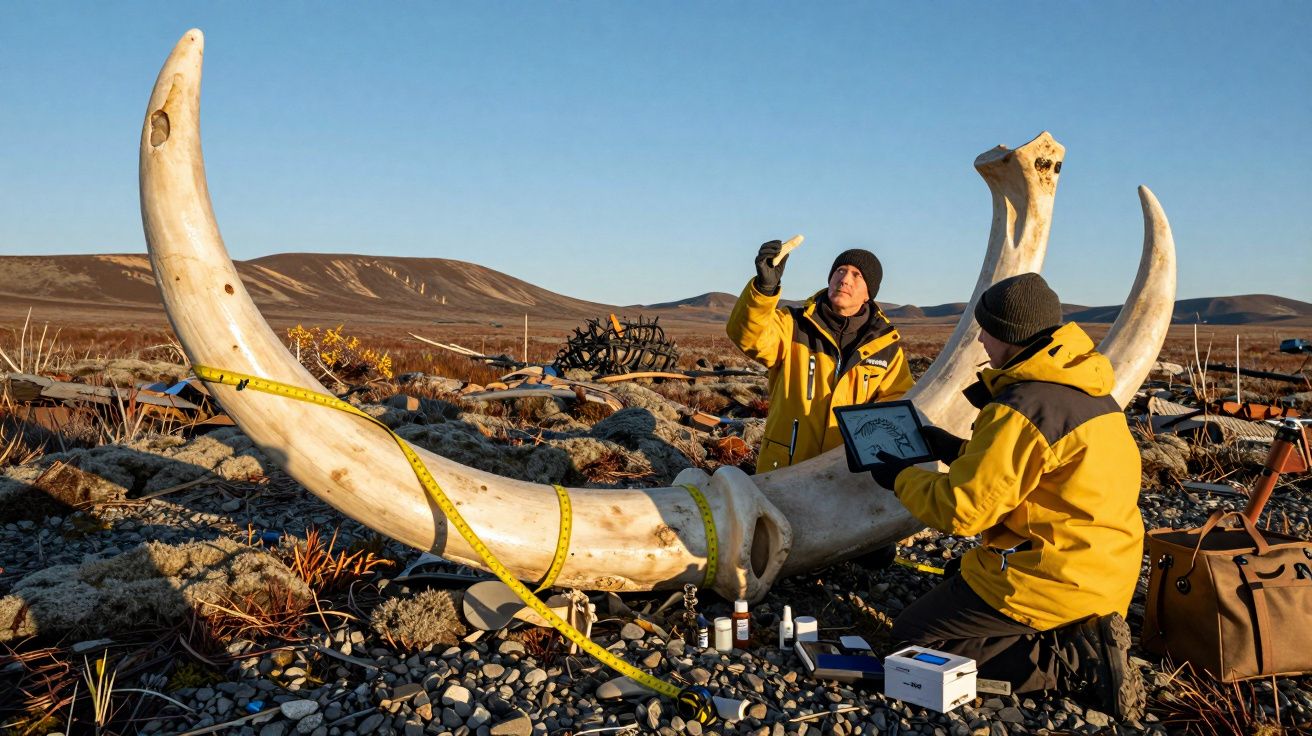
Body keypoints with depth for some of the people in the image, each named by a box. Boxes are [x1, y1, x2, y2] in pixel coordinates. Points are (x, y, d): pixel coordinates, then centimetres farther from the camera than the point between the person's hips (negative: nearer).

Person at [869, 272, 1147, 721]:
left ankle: (1069, 664, -10)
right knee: (960, 580, 29)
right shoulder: (1086, 387, 6)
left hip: (1050, 581, -10)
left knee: (911, 637, 1)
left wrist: (901, 478, -3)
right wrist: (960, 451, 16)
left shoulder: (1020, 410, -24)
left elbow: (960, 510, -20)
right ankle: (1081, 639, 9)